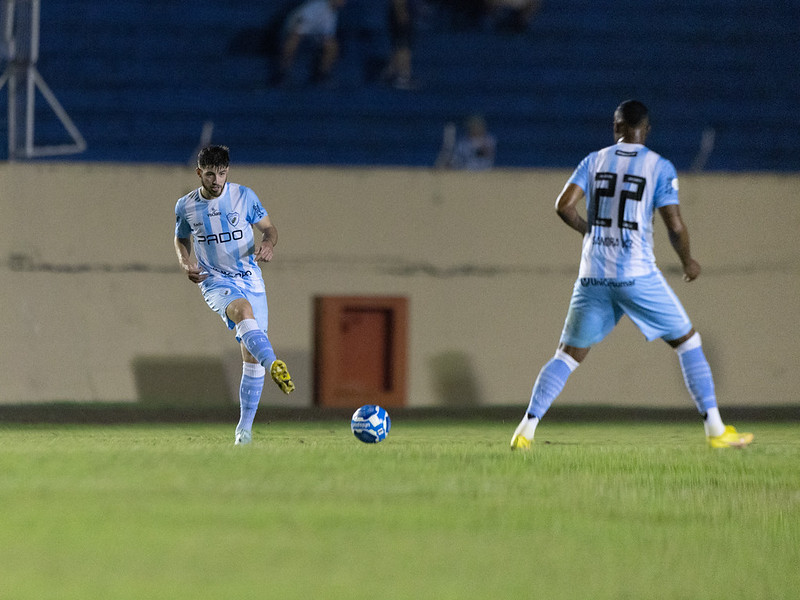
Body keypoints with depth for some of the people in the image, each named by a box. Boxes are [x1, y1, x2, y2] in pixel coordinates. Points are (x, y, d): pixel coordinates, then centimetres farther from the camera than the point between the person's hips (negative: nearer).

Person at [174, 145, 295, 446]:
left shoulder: (244, 196, -1)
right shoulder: (186, 206, 2)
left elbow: (268, 227, 9)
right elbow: (182, 240, 19)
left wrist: (268, 242, -15)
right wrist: (186, 264, -2)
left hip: (251, 279, 2)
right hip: (215, 282, -2)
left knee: (251, 355, -2)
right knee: (244, 310, -37)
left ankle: (245, 427, 11)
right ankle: (274, 366, -62)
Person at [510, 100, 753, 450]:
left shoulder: (594, 161, 8)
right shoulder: (659, 167, 0)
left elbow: (564, 206, -1)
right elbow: (675, 226, -6)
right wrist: (687, 261, 12)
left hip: (593, 276, 3)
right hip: (637, 275, -3)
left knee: (568, 355, 11)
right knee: (688, 342, 10)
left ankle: (526, 430, -2)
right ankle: (715, 430, 5)